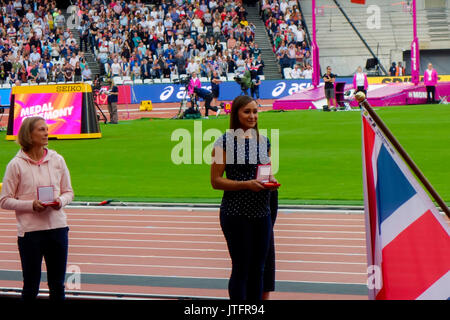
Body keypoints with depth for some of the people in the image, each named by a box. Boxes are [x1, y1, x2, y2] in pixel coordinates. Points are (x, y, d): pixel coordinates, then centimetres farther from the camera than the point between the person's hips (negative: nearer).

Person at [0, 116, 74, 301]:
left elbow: (68, 192, 14)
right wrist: (31, 205, -17)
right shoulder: (16, 165, -4)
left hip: (58, 227, 3)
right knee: (31, 287, 1)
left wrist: (61, 201, -9)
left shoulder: (57, 160, 6)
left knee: (57, 285, 8)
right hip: (30, 230, -3)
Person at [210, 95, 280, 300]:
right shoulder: (225, 142, -7)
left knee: (258, 268, 8)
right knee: (241, 268, -4)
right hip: (236, 214, -6)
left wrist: (271, 181, -2)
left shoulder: (263, 141, 12)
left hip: (262, 213, 6)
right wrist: (246, 184, -19)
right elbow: (216, 181, -9)